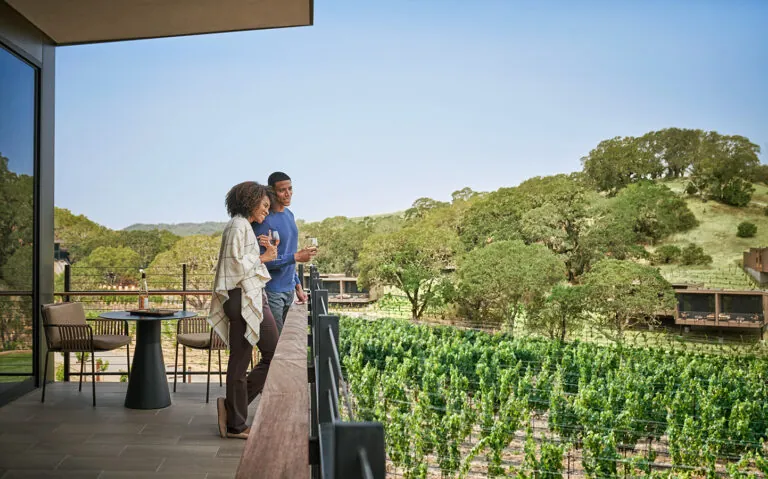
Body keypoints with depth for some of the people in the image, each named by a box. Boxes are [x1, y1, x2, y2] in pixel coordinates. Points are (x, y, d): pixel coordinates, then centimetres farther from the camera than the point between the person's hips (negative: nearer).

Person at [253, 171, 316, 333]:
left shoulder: (289, 215, 11)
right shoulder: (264, 220, -17)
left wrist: (297, 285, 17)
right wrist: (296, 257, -23)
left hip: (288, 290, 8)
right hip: (271, 291, -8)